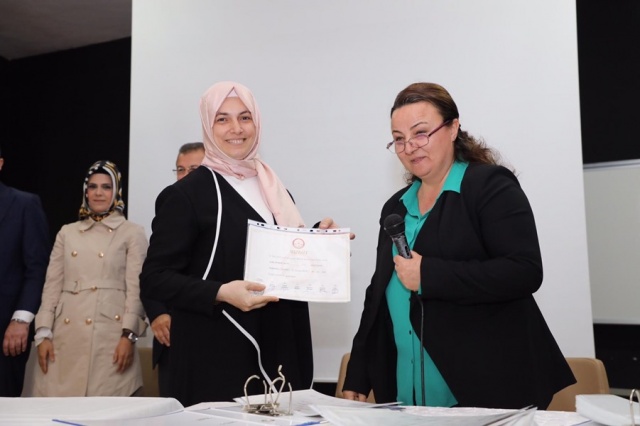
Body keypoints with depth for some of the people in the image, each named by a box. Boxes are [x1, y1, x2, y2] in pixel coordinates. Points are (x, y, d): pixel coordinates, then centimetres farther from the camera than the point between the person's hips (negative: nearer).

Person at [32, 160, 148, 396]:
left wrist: (128, 335, -12)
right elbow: (52, 285, 11)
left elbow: (136, 288, -2)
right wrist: (44, 333, 2)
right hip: (65, 334, 3)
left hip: (111, 334, -3)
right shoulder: (67, 232, 16)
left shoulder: (133, 233, 5)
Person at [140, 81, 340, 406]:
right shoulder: (186, 193, -7)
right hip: (215, 358, -5)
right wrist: (221, 293, -24)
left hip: (277, 351, 6)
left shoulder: (274, 191, 11)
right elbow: (154, 278, -10)